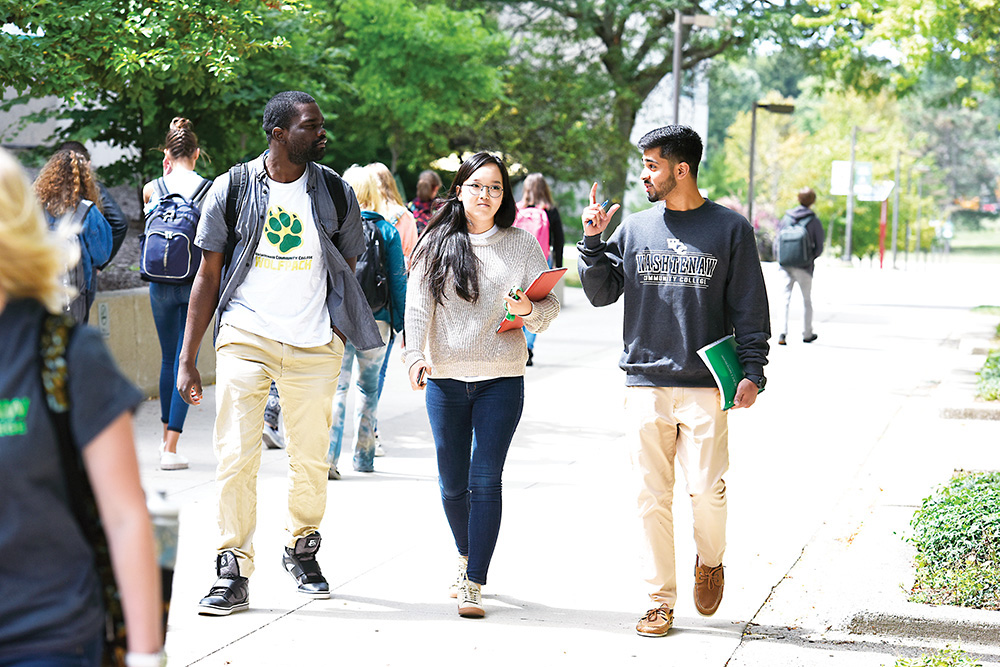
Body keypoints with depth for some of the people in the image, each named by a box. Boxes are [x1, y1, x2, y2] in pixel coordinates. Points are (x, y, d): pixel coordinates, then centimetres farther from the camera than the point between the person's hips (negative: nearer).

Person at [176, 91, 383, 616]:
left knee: (311, 459, 8)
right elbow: (208, 276, 3)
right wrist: (187, 360, 0)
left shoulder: (336, 194, 4)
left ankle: (302, 549, 30)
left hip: (315, 346, 2)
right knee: (236, 456, -8)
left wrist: (340, 337, 6)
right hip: (245, 338, -2)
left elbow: (347, 273, 14)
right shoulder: (233, 188, 0)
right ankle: (233, 573, 0)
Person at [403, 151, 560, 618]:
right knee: (452, 484, 8)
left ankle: (472, 585, -4)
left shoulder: (524, 246, 4)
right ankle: (466, 555, 35)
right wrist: (415, 355, -14)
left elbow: (550, 306, 5)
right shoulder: (435, 244, 5)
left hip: (501, 379, -1)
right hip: (445, 378, 1)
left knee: (485, 482, -7)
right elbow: (417, 305, 0)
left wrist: (528, 310, -17)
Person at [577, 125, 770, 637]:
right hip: (645, 384, 3)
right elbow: (600, 292, 11)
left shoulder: (730, 229, 2)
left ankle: (710, 560, 25)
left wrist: (752, 371, -6)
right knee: (652, 496, 3)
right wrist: (592, 241, -1)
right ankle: (661, 599, 12)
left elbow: (751, 309, 2)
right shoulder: (634, 229, 10)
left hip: (705, 386, -2)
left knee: (706, 491, -6)